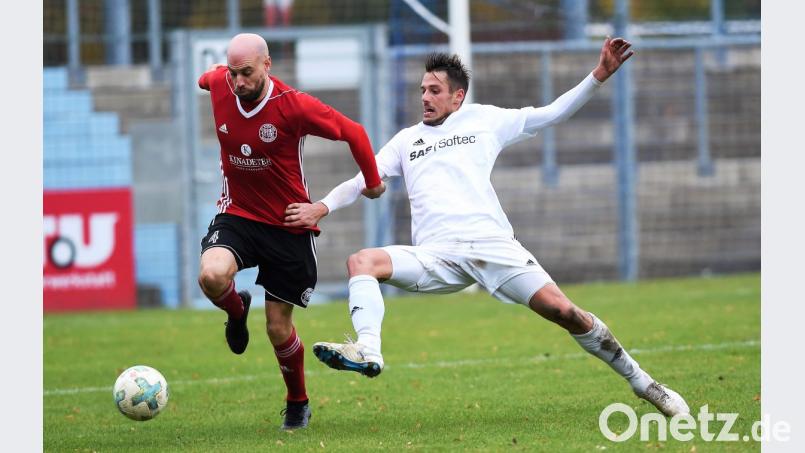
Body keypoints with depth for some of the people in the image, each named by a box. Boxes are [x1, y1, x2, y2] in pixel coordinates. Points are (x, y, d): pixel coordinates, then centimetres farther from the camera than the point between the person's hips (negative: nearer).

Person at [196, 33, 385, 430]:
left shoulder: (295, 106, -20)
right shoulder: (220, 85, -10)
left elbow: (353, 132, -6)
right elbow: (209, 75, 18)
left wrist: (373, 182, 6)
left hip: (288, 226, -2)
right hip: (237, 214, 2)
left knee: (278, 329, 4)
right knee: (212, 275, -31)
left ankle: (297, 403, 33)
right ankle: (237, 311, 8)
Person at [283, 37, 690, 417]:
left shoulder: (484, 120, 16)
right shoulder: (406, 140, 23)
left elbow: (552, 114, 15)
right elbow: (362, 182, 21)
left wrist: (599, 76, 6)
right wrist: (322, 207, 2)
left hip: (491, 243, -2)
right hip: (436, 256, 2)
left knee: (562, 311, -15)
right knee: (361, 261, -22)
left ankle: (642, 384, -2)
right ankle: (367, 351, -41)